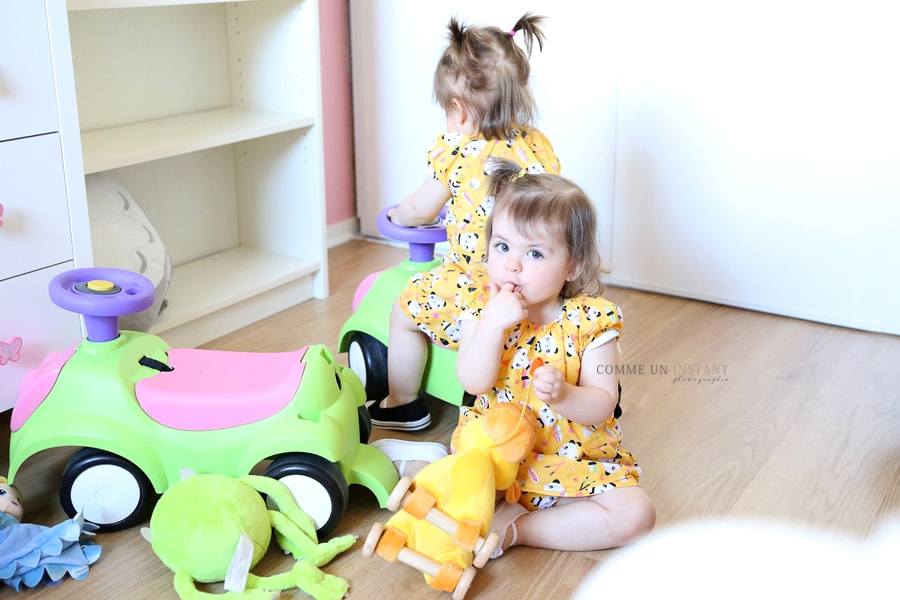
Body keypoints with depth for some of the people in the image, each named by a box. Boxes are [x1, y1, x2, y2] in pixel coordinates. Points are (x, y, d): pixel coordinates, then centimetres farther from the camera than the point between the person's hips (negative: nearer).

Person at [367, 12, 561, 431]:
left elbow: (419, 211, 4)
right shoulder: (539, 145, 3)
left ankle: (402, 404, 30)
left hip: (473, 294, -5)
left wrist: (395, 216, 27)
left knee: (404, 311, 17)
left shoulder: (454, 152, -10)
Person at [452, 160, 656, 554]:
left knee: (636, 514, -20)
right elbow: (473, 382, -15)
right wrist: (494, 324, -26)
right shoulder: (481, 307, -4)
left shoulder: (592, 320, -10)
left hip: (575, 459, 0)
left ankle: (514, 528, -13)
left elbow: (603, 405, -13)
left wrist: (562, 394, -34)